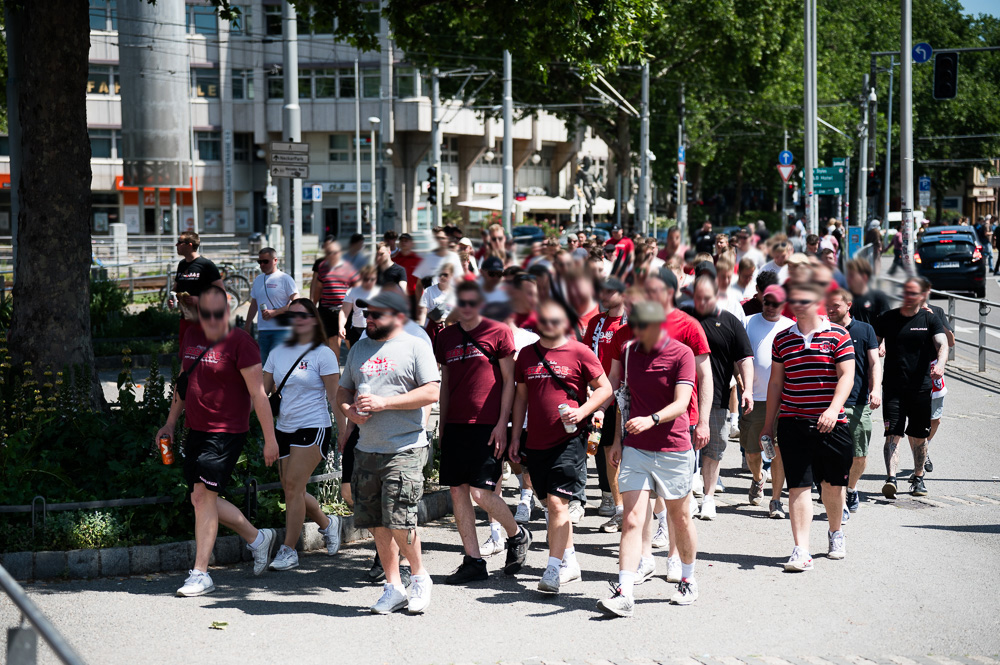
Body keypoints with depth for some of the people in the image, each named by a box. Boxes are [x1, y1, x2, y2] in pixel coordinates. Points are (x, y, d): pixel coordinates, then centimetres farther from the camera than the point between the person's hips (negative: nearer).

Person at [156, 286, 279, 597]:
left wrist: (270, 439, -13)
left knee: (204, 494, -13)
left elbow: (258, 393, -12)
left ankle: (200, 574, -7)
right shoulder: (191, 338, 10)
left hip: (226, 434, -8)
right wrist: (171, 422, 22)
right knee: (201, 499, 11)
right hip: (196, 431, 8)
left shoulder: (240, 343, -11)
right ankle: (257, 538, 30)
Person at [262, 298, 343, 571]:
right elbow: (262, 391, 14)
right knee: (290, 490, 7)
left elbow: (334, 397, -6)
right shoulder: (278, 353, 11)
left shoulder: (323, 354, -4)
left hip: (313, 428, -6)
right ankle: (327, 523, 33)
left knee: (293, 486, -12)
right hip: (284, 428, 6)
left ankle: (288, 551, -5)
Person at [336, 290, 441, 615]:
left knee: (399, 521, -13)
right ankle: (393, 587, 17)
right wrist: (349, 410, -2)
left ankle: (420, 576, 10)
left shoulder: (415, 347, -2)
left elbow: (432, 392, -11)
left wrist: (384, 402, -16)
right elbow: (342, 390, 22)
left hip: (405, 450, -6)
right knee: (376, 524, 7)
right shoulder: (359, 349, 17)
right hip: (367, 450, 6)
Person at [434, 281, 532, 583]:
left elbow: (509, 380, -2)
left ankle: (517, 535, 15)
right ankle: (473, 561, 11)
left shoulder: (498, 333, -3)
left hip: (487, 424, -5)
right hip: (455, 423, 6)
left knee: (481, 492, -11)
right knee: (457, 490, 3)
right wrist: (442, 422, 15)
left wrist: (502, 423, -9)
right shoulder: (445, 337, 12)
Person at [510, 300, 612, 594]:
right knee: (554, 505, 12)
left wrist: (582, 411, -14)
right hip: (537, 442, 5)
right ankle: (570, 562, 25)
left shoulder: (579, 353, -2)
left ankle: (553, 569, -12)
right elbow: (521, 396, 18)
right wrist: (516, 436, 14)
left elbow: (604, 388, 1)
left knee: (557, 502, -13)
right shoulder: (527, 355, 11)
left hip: (570, 439, -5)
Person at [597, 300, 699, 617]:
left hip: (673, 449, -3)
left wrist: (651, 419, -36)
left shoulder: (681, 354, -9)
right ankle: (623, 594, -14)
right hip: (635, 448, 3)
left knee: (679, 518, 13)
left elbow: (681, 403, -20)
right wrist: (618, 438, 14)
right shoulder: (629, 351, 7)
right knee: (632, 520, -8)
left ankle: (688, 581, 33)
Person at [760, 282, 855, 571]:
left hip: (830, 424, -1)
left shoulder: (838, 335, -1)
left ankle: (836, 532, 38)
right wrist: (768, 425, 14)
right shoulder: (782, 339, 9)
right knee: (798, 486, -6)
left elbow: (846, 376, -7)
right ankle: (801, 551, -8)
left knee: (832, 484, 11)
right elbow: (776, 382, 14)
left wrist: (833, 409, -23)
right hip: (792, 424, 1)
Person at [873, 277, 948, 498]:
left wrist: (940, 364, -32)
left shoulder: (929, 319, 3)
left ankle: (918, 478, 26)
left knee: (918, 436, 10)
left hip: (921, 386, 0)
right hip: (893, 386, 0)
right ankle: (891, 478, -21)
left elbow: (942, 344, -11)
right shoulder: (887, 318, 5)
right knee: (893, 433, -12)